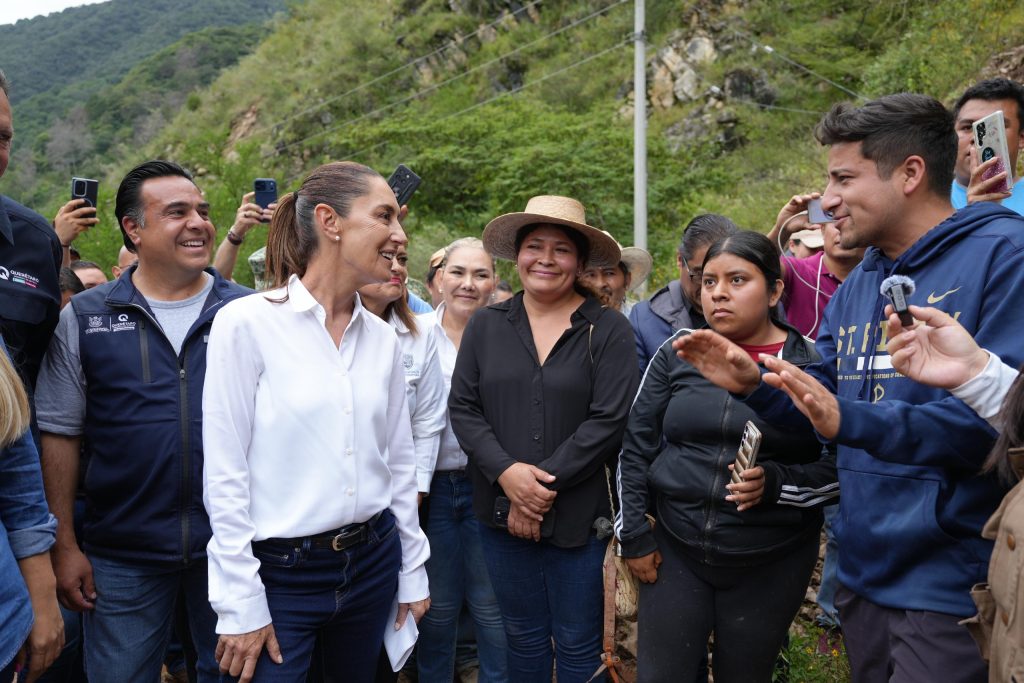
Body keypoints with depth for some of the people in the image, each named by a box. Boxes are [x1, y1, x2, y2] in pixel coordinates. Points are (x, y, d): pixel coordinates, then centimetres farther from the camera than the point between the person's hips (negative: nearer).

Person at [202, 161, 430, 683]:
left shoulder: (382, 338, 3)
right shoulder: (246, 323, -12)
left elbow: (399, 462, 10)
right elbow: (224, 474, -12)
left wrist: (413, 572, 12)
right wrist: (241, 604, -11)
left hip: (373, 561, 6)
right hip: (279, 574, -5)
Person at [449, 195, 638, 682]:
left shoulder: (608, 330, -5)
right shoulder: (485, 325, 5)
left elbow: (609, 420, -12)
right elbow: (463, 408, 1)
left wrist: (546, 483, -15)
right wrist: (506, 472, -14)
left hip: (579, 514, -3)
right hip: (502, 511, 3)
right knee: (522, 636, 17)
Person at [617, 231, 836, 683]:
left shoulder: (812, 364, -4)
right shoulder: (678, 353, 1)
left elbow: (839, 466, -3)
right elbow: (635, 447, 5)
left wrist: (774, 483, -20)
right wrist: (634, 536, 2)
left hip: (772, 562, -1)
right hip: (675, 549, 1)